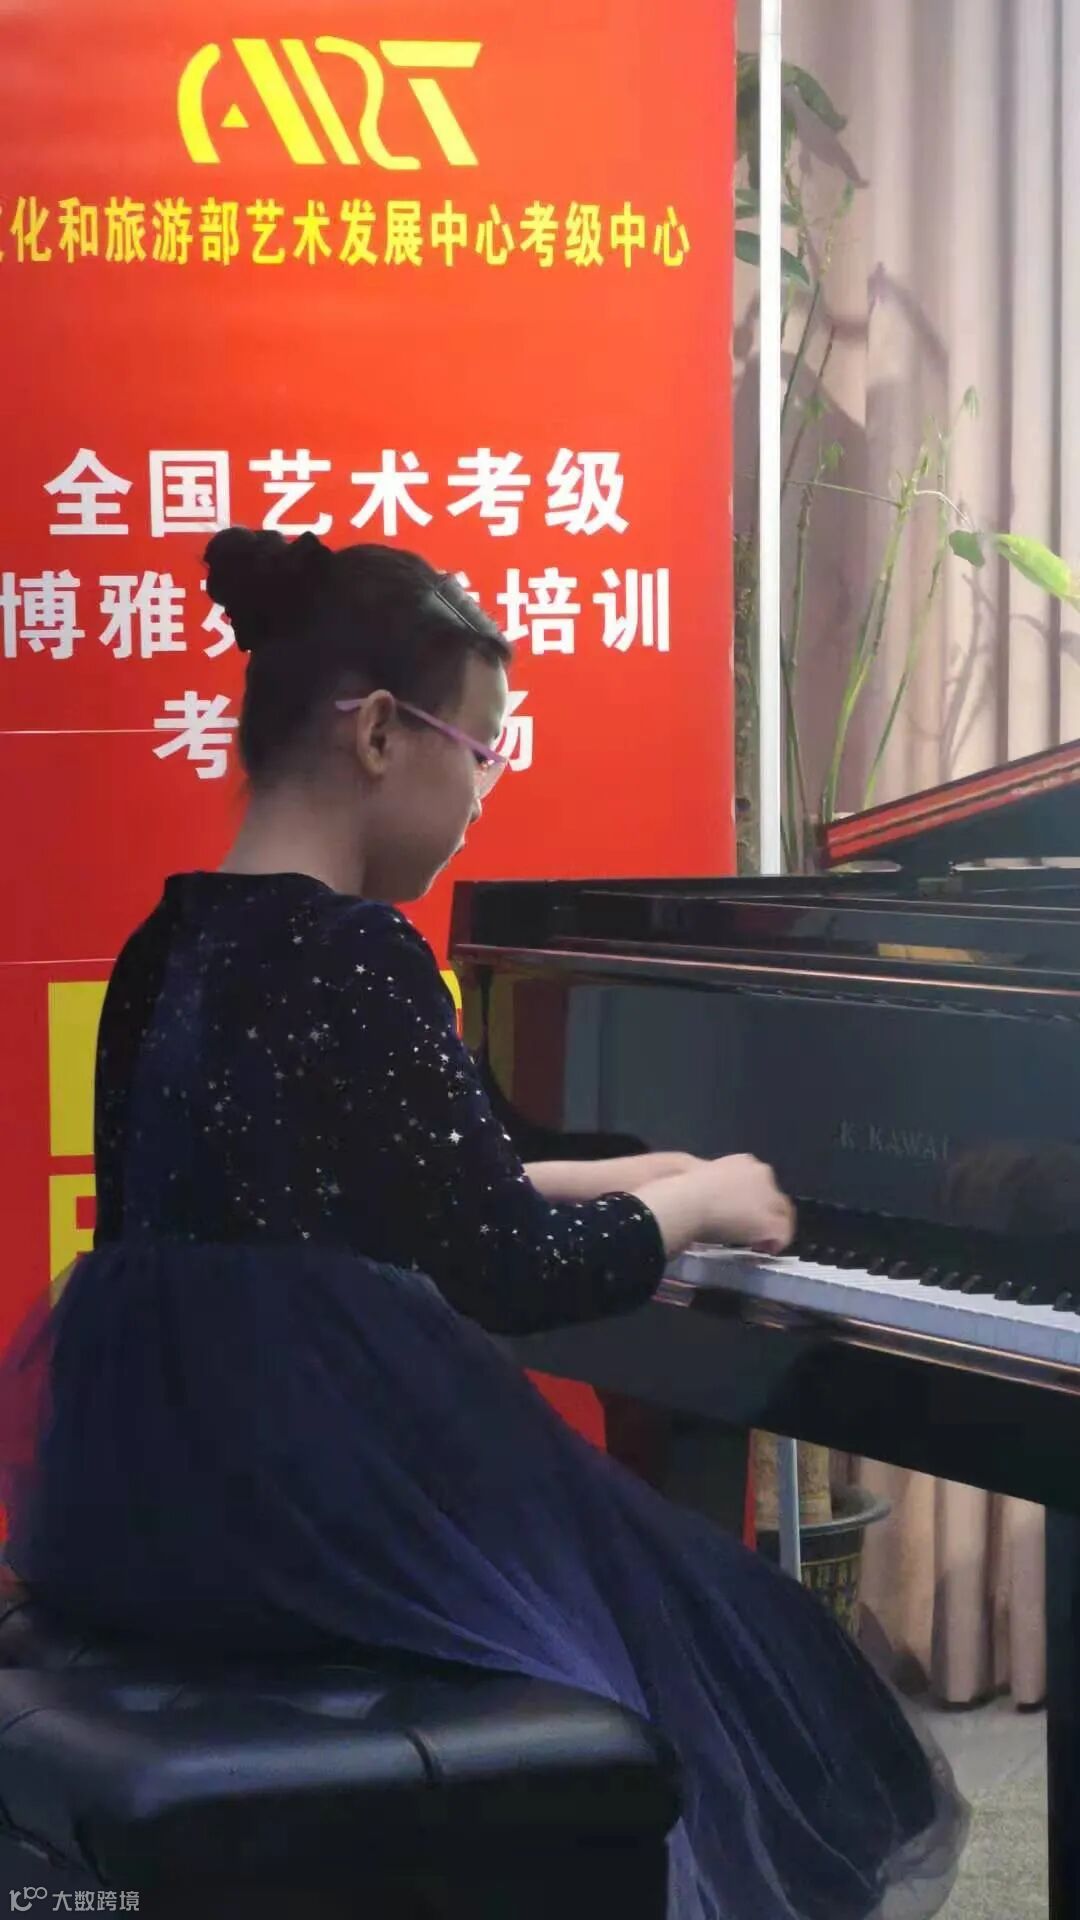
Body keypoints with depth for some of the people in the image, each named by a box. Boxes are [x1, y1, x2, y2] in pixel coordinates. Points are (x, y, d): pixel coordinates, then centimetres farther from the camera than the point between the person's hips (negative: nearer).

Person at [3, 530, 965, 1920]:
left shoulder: (172, 945, 7)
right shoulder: (352, 953, -19)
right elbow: (509, 1277, -16)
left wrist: (607, 1185, 22)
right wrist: (693, 1203, 1)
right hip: (323, 1508, -8)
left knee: (641, 1557, 29)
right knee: (721, 1628, 16)